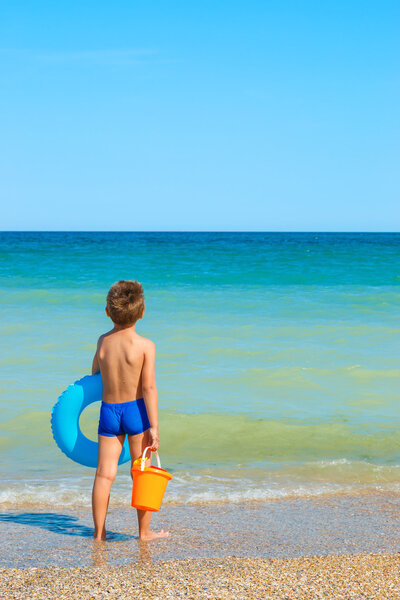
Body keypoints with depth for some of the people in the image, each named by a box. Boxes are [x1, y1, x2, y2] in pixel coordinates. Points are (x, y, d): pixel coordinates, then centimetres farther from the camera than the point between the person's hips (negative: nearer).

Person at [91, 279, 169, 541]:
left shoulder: (103, 341, 2)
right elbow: (149, 388, -14)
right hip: (136, 410, -3)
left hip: (108, 411, 3)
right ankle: (145, 531, 14)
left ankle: (99, 532, 8)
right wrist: (154, 427, -13)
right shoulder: (146, 345, -12)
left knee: (105, 473, 5)